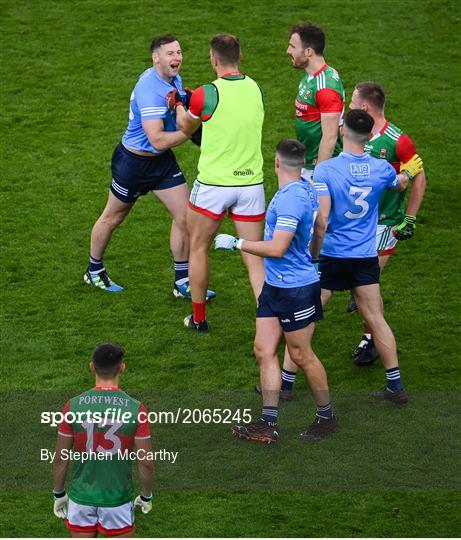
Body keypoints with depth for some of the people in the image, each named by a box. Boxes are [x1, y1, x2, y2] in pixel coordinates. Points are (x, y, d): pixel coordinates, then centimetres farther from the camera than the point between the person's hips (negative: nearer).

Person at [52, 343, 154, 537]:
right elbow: (146, 462, -8)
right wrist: (146, 496, 9)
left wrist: (58, 494, 12)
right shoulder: (136, 409, -13)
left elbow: (60, 458, -3)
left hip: (81, 497, 1)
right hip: (118, 499, -1)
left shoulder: (73, 406, -9)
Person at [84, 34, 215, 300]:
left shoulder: (174, 79, -1)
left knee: (185, 215, 0)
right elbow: (158, 140, -34)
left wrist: (188, 107, -2)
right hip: (133, 161, -8)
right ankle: (94, 271, 35)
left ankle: (183, 282, 11)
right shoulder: (150, 91, -30)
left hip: (163, 160, 8)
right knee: (113, 218, 13)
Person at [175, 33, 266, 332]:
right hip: (251, 183, 3)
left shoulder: (205, 95, -15)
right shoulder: (256, 89, 0)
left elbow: (186, 130, 4)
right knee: (255, 258, 6)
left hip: (213, 184, -3)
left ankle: (199, 318, 26)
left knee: (199, 249, 17)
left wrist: (180, 106, 25)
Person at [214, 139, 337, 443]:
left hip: (297, 289, -10)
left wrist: (236, 243, -18)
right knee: (264, 349, 6)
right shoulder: (305, 188, 7)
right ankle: (268, 424, 7)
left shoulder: (291, 199, -24)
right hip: (276, 285, 10)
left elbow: (277, 249, -28)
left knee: (301, 354, 4)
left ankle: (326, 417, 20)